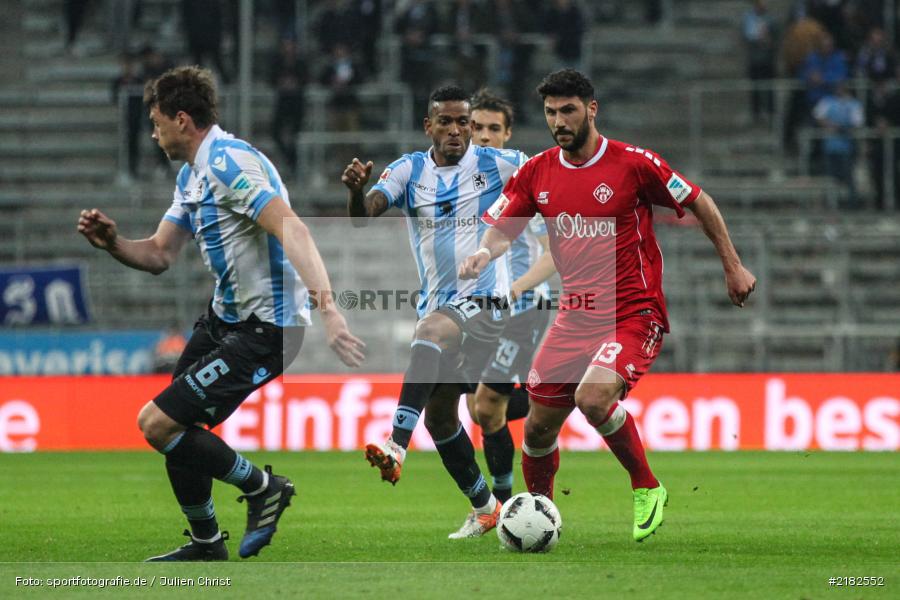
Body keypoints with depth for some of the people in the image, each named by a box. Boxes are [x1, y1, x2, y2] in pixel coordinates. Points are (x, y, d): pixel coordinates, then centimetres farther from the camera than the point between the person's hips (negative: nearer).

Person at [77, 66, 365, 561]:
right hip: (226, 315, 10)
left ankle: (262, 488, 5)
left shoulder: (228, 162, -20)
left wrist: (326, 307, -44)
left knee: (158, 423, -12)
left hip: (265, 326, -10)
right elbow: (158, 255, 17)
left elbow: (291, 228, -32)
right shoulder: (192, 175, 13)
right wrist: (112, 243, -5)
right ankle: (206, 543, 26)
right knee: (173, 425, 12)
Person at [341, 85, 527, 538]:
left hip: (483, 300, -6)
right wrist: (356, 189, -30)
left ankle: (396, 448, -48)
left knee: (432, 330, -37)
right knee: (439, 416, 11)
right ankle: (484, 507, 31)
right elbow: (363, 217, -10)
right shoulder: (410, 170, 4)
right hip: (437, 305, 6)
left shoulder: (495, 164, -2)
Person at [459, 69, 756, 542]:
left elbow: (699, 203, 1)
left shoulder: (633, 164, -10)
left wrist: (733, 267, 3)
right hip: (575, 318, 5)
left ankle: (647, 489, -7)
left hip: (633, 315, -5)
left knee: (593, 398, -29)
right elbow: (501, 230, 8)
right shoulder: (537, 173, 3)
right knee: (538, 426, 5)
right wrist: (483, 254, -15)